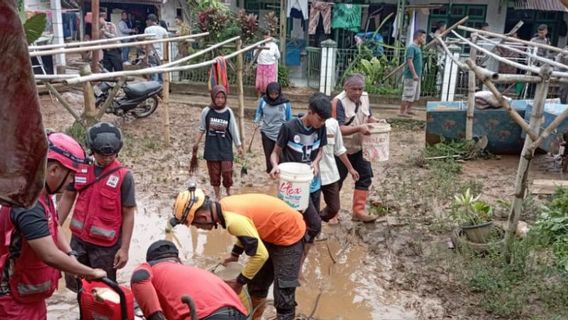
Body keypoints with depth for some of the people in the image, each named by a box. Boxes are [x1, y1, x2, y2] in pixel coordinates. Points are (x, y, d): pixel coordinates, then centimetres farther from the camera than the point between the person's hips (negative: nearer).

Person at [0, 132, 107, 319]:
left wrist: (70, 255, -4)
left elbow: (53, 227, 12)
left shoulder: (41, 194, 2)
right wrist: (91, 273, -23)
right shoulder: (28, 203, -31)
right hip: (16, 302, -9)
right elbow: (50, 256, -34)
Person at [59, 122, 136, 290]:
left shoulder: (124, 176, -13)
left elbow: (128, 214, -10)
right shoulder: (80, 167, -3)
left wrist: (124, 248, -11)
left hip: (106, 245, -4)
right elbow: (68, 198, 9)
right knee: (74, 284, 17)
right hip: (78, 239, 4)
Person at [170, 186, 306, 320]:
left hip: (289, 236, -9)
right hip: (273, 233, 9)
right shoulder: (224, 205, -6)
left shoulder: (233, 220, -34)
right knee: (256, 286, 20)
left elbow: (260, 255, -28)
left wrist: (239, 282, -16)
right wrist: (235, 254, 10)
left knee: (283, 296, -4)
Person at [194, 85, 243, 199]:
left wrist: (239, 145, 3)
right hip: (212, 148, 0)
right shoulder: (207, 111, -5)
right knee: (214, 173, 6)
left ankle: (228, 192, 23)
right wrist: (197, 143, 7)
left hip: (226, 148, 0)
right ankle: (217, 195, 22)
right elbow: (202, 129, 6)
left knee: (227, 171, -3)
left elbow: (234, 130, 2)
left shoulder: (228, 112, -3)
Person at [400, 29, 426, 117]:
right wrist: (414, 74, -25)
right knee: (408, 95, -7)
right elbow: (409, 61, -21)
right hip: (410, 76, -10)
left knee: (415, 94, 15)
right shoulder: (411, 47, -14)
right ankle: (402, 112, -1)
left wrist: (418, 74, 21)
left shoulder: (417, 47, 15)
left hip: (416, 76, 10)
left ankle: (408, 109, 26)